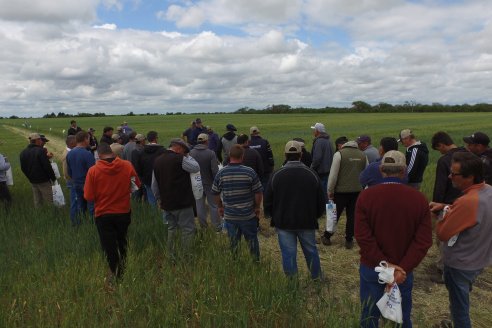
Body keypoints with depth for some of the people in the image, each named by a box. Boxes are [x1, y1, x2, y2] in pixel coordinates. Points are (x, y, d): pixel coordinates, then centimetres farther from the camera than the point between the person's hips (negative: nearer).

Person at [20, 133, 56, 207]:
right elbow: (47, 166, -19)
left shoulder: (23, 153, 5)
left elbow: (23, 168, 11)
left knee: (37, 202, 16)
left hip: (33, 181, 7)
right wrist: (53, 178, -8)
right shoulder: (41, 151, -17)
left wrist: (30, 177, 21)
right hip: (44, 181, -7)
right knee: (49, 201, 0)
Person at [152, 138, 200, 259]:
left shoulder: (157, 161, 9)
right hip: (183, 203, -7)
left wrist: (160, 198, 22)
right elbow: (196, 168, -5)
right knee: (188, 230, 2)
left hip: (166, 203, 7)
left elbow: (154, 186, 14)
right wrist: (188, 156, 3)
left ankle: (172, 256, 23)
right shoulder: (180, 159, -15)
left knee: (171, 229, 18)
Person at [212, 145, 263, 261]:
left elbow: (216, 193, 2)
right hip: (248, 215, -1)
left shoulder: (221, 173, -8)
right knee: (252, 240, 17)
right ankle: (256, 261, 29)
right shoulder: (250, 172, -13)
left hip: (229, 215, 1)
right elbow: (258, 192, -9)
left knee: (233, 242, 16)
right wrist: (257, 207, 6)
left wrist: (220, 207, 18)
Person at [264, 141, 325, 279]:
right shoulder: (312, 174, -6)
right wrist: (315, 216, 17)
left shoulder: (276, 175, -9)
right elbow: (321, 201, 1)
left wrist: (273, 216, 14)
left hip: (283, 222, -1)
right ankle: (317, 278, 35)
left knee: (288, 253, 8)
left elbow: (267, 201, -3)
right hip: (307, 222, 2)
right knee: (311, 251, 18)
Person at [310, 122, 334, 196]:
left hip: (321, 171, -9)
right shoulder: (329, 140, 14)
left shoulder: (319, 141, -16)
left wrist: (312, 168, -12)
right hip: (329, 170, 9)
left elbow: (317, 158, -22)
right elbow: (332, 156, 19)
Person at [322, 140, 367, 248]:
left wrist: (330, 191, -2)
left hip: (341, 190, -3)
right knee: (352, 216, 9)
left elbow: (333, 175, -10)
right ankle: (349, 240, 15)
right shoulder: (363, 155, 8)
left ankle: (327, 237, 20)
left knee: (335, 214, 8)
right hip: (357, 191, 3)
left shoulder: (339, 154, -6)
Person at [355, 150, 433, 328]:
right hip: (404, 269, 1)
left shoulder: (366, 196, -13)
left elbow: (363, 237, -18)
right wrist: (403, 268, -15)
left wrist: (384, 264, -13)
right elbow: (423, 240, -13)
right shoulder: (419, 199, -8)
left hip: (371, 267, -1)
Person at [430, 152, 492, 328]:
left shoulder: (467, 202, -36)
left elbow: (442, 234, -25)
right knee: (461, 300, 30)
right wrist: (446, 207, 1)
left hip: (460, 264, -8)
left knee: (459, 308, 12)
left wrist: (446, 213, -10)